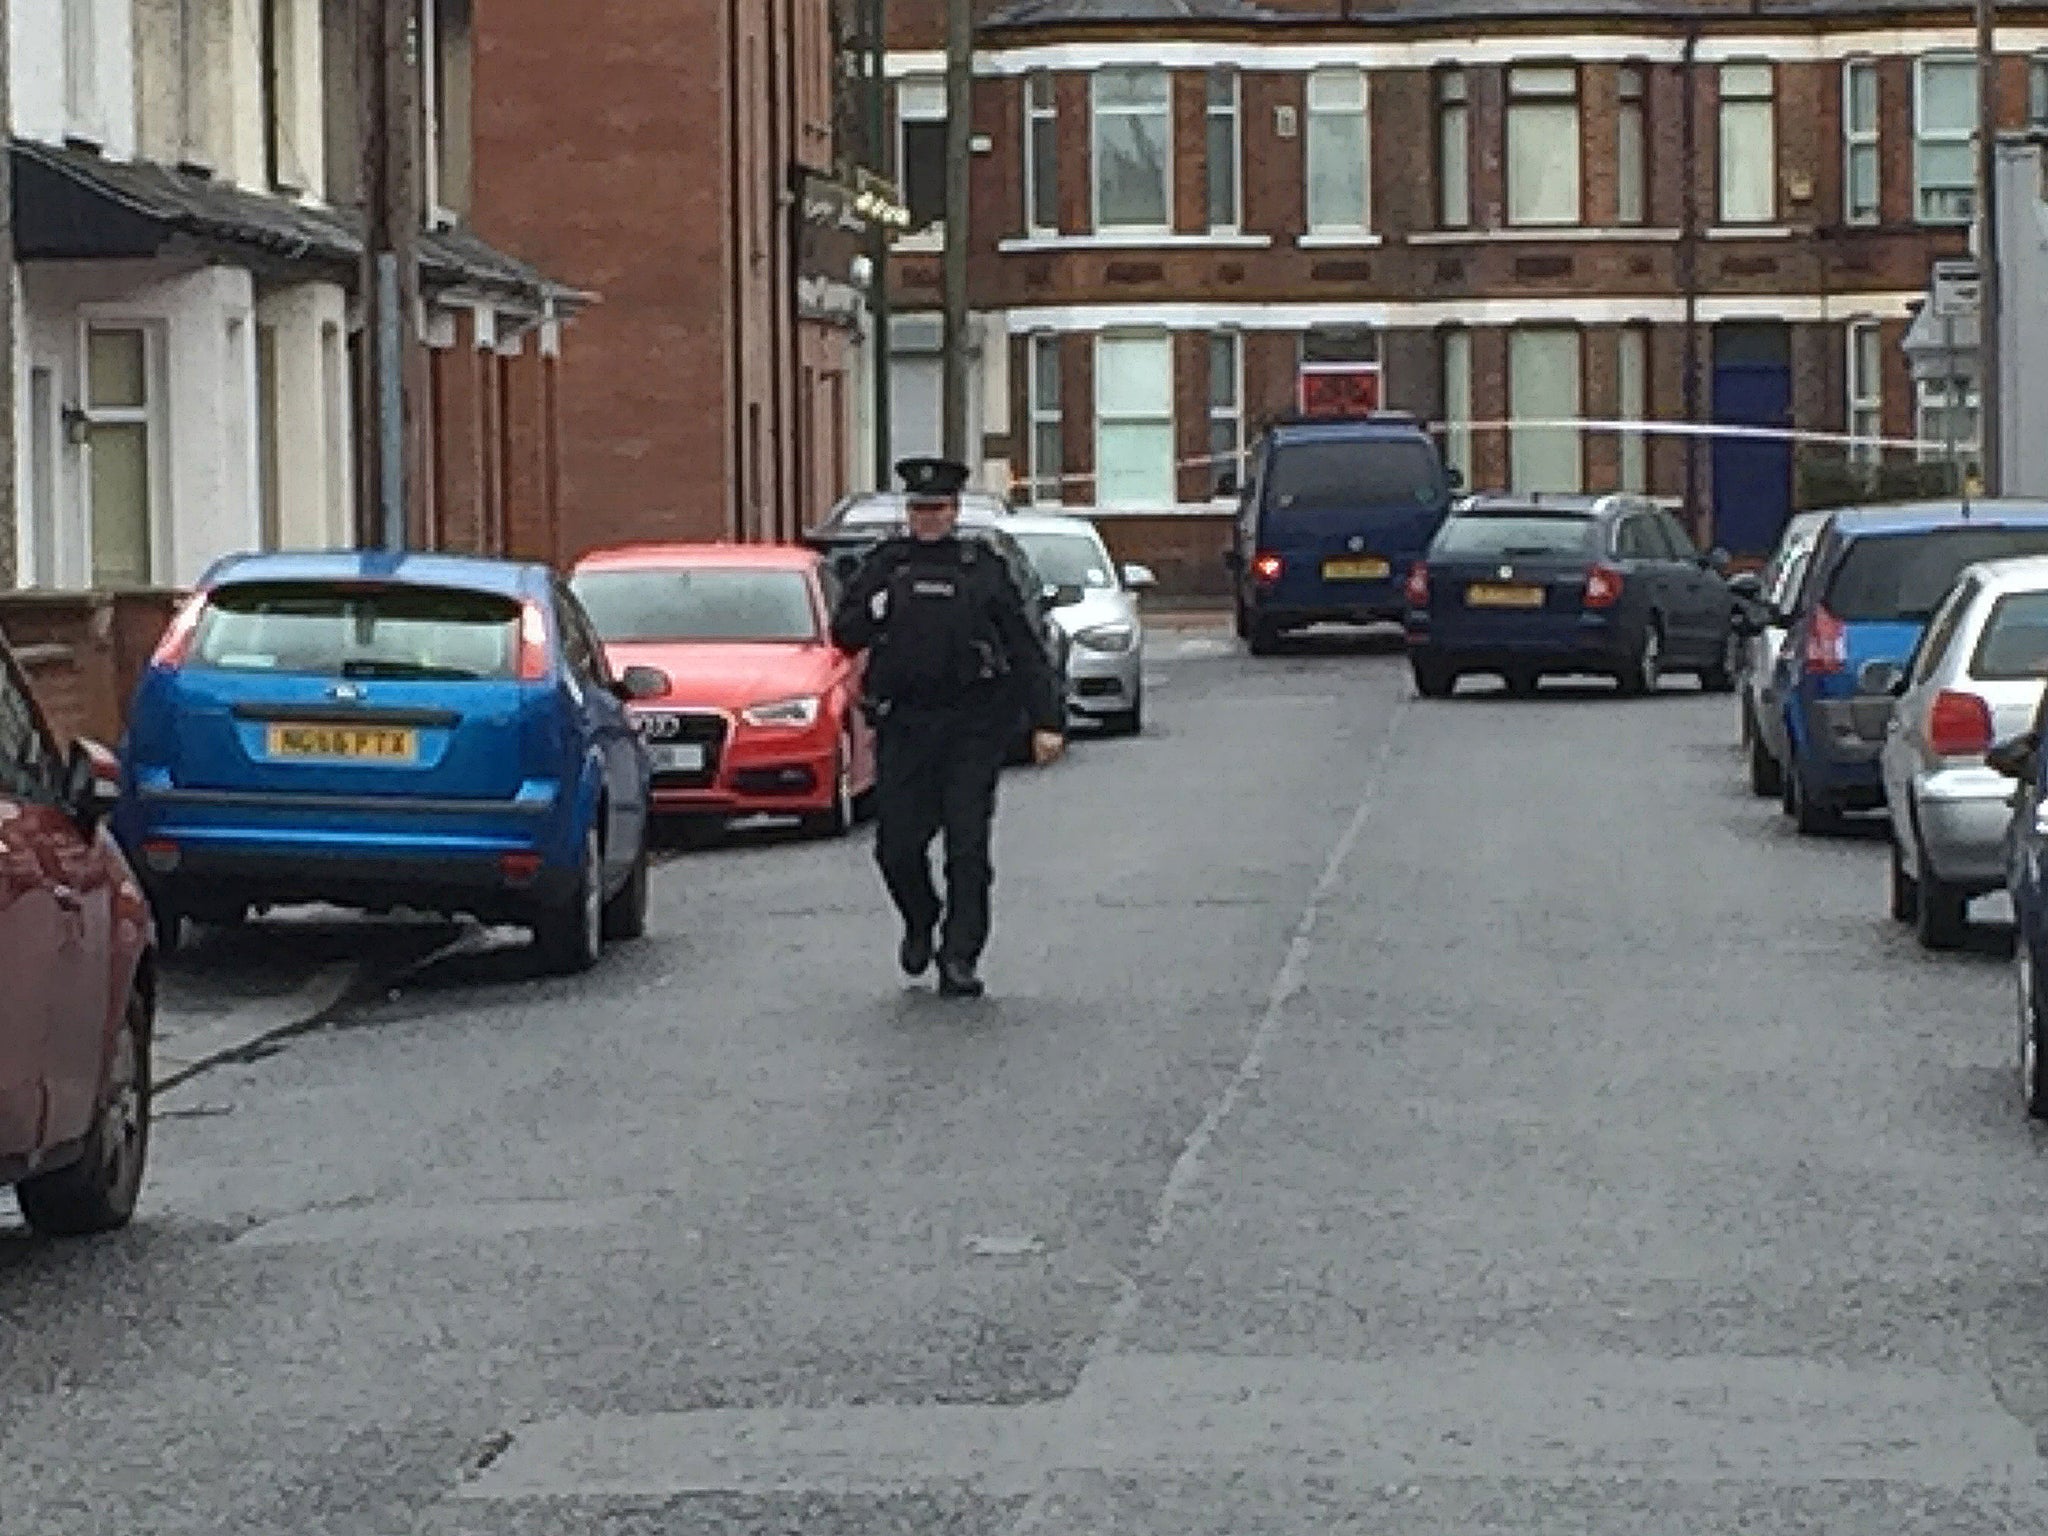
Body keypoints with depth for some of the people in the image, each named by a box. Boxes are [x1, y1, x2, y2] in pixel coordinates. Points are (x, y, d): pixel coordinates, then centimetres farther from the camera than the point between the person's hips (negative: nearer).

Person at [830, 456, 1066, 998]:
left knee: (968, 846, -5)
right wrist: (877, 612, -7)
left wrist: (1047, 720, -3)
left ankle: (959, 958, 1)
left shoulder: (983, 567, 6)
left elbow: (1026, 648, 4)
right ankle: (920, 924, 29)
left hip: (973, 727, -2)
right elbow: (842, 633, 14)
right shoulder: (886, 565, 11)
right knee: (896, 844, 1)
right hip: (904, 725, 2)